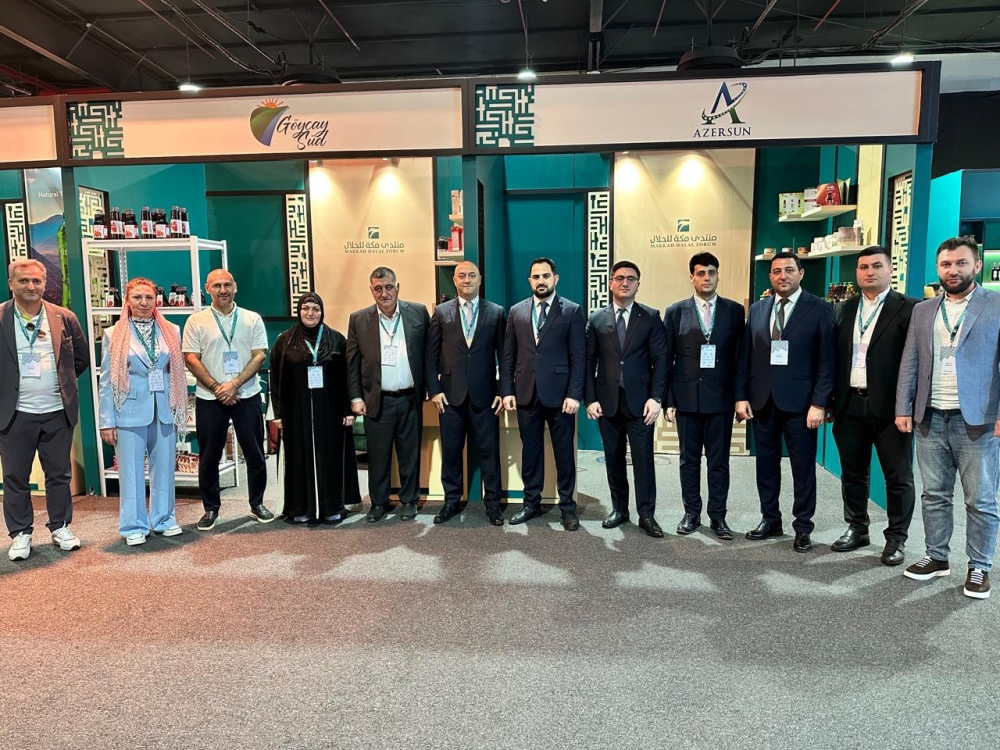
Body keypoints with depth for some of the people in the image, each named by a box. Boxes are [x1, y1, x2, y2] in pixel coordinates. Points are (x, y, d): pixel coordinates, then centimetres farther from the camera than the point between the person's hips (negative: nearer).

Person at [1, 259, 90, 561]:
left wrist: (63, 380, 8)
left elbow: (82, 357, 12)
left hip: (58, 412, 2)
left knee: (59, 474, 12)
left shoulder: (64, 318, 2)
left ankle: (60, 527, 26)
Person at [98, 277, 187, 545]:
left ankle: (164, 519, 25)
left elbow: (179, 373, 8)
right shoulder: (114, 335, -1)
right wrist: (106, 421, -3)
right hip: (130, 412, -2)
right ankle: (134, 526, 18)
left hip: (164, 410, 2)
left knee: (164, 467, 10)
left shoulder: (171, 331, 5)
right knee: (131, 470, 6)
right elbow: (107, 381, -1)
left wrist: (180, 409, 5)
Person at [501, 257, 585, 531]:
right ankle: (531, 503, 23)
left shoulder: (572, 311, 0)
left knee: (564, 452, 6)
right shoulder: (517, 311, 10)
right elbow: (508, 355, 9)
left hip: (559, 394, -3)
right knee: (530, 451, 11)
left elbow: (578, 357, -4)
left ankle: (567, 506, 17)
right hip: (526, 394, 3)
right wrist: (507, 391, 1)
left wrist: (574, 394, -11)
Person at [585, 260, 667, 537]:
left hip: (639, 400, -2)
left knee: (643, 458, 0)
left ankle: (646, 514, 10)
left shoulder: (651, 318, 3)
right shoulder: (596, 319, 6)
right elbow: (589, 362, 4)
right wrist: (590, 398, -3)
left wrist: (655, 397, -9)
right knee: (614, 458, 10)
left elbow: (660, 360, -1)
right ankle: (619, 509, 23)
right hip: (607, 400, 2)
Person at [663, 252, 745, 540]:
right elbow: (667, 360, 2)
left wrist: (740, 396, -1)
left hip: (721, 398, 0)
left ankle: (717, 515, 18)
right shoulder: (675, 312, 2)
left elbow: (740, 357, 4)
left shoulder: (735, 311, 4)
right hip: (686, 398, 0)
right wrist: (668, 400, -2)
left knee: (719, 460, 7)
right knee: (689, 459, 9)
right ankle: (691, 513, 21)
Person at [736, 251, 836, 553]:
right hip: (762, 402, 4)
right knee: (766, 465, 12)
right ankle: (770, 519, 27)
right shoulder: (757, 309, 9)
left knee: (803, 468, 6)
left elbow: (827, 362, -7)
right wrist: (741, 396, 1)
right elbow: (745, 358, 8)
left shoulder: (820, 309, -3)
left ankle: (803, 528, 19)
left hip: (799, 403, -4)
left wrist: (819, 404, -13)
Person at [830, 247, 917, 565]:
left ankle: (896, 538, 19)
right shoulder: (843, 310, 11)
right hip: (850, 405, 4)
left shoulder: (909, 309, -4)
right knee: (853, 474, 14)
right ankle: (856, 529, 28)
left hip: (890, 406, -4)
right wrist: (830, 399, 8)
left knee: (898, 476, 6)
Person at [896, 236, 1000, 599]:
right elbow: (909, 363, 11)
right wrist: (903, 408, 4)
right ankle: (936, 557, 24)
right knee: (934, 495, 12)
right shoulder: (923, 310, 12)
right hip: (930, 419, 4)